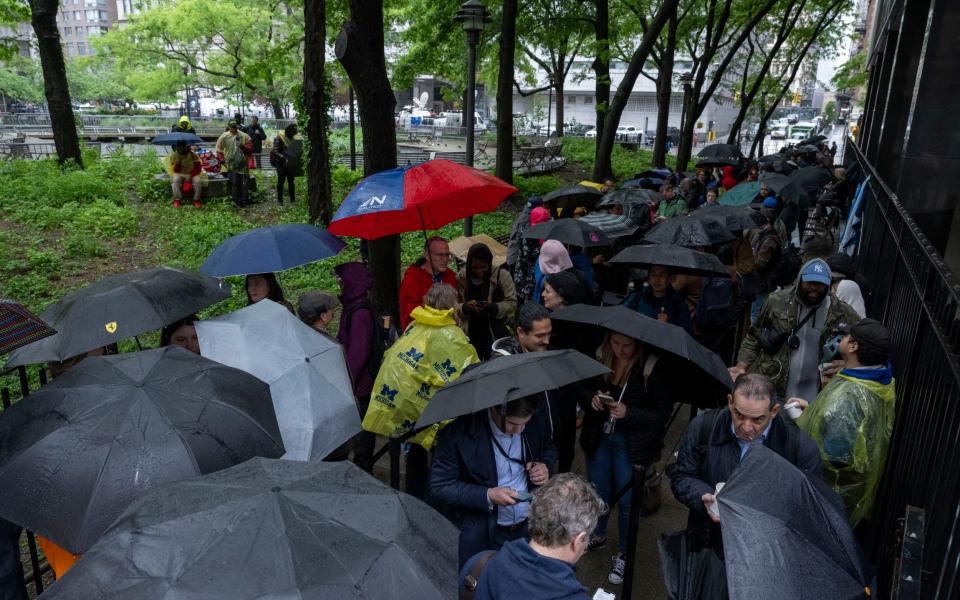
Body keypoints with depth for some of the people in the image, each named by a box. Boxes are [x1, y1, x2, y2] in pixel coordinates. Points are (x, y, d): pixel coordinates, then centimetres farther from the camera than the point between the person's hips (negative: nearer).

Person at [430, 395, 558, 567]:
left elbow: (549, 449, 12)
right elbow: (439, 487, -18)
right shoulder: (458, 431, -23)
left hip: (530, 527, 4)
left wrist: (545, 465, -11)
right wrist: (487, 496, -26)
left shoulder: (537, 420, -10)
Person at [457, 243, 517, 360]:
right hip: (470, 337, 2)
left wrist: (492, 307, -22)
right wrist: (465, 308, -18)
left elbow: (512, 303, -6)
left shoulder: (502, 275, -6)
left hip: (496, 335, -2)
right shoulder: (461, 277, 1)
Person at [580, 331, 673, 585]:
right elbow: (583, 393, 4)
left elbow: (663, 413, -15)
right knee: (598, 492, 22)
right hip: (599, 437, 4)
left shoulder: (652, 368, -20)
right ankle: (598, 536, 49)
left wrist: (628, 412, -28)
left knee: (626, 500, 10)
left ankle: (623, 554, 34)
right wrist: (592, 399, -18)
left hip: (632, 444, -4)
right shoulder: (599, 359, -8)